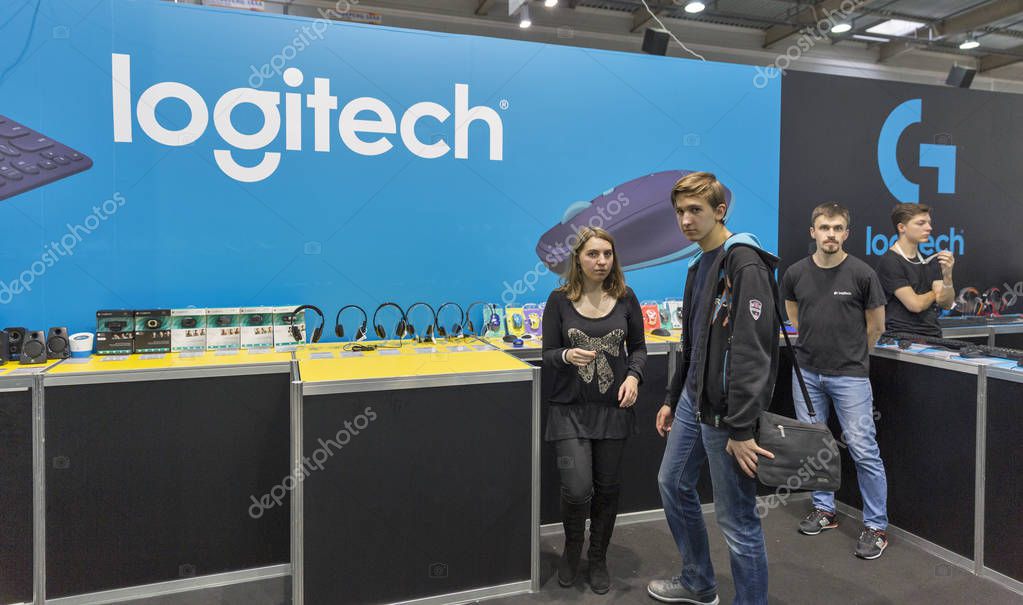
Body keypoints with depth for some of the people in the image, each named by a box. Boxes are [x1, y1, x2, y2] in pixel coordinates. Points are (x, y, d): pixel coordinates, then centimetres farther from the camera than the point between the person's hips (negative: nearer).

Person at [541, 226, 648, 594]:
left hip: (614, 408, 2)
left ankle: (598, 558, 35)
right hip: (571, 408, -2)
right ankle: (572, 545, 25)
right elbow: (547, 355, -2)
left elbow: (638, 347, 7)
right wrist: (567, 356, -23)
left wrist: (634, 376, -12)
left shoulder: (625, 298, 0)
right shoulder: (559, 300, -5)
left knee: (607, 488, 11)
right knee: (577, 488, -9)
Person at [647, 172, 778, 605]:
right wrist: (673, 400, 21)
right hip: (693, 402, 10)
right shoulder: (699, 266, 13)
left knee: (736, 518, 0)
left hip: (727, 411, -10)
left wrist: (740, 427, -24)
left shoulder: (744, 263, -16)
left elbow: (752, 350, -23)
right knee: (673, 484, 21)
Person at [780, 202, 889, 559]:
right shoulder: (796, 274, 0)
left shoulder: (861, 274, -8)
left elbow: (876, 325, 5)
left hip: (850, 375, -3)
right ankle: (824, 510, 29)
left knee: (863, 448, -3)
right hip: (807, 372, 4)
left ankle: (876, 526, 12)